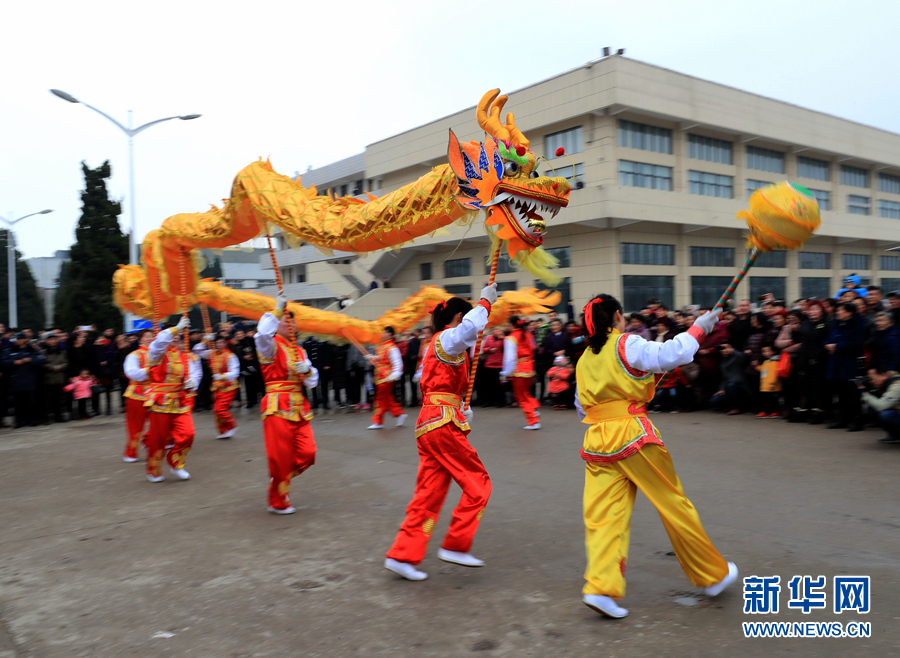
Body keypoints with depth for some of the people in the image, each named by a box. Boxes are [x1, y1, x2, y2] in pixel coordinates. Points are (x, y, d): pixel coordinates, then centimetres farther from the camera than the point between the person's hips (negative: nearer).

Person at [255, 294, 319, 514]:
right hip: (278, 406, -6)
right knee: (280, 457, -2)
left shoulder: (299, 350, 17)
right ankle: (278, 502, 15)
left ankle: (280, 480, 25)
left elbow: (312, 382, 15)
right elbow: (263, 333, -28)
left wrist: (307, 370, -6)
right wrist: (278, 310, -24)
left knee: (307, 453, -1)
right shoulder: (270, 346, -2)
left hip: (299, 407, 6)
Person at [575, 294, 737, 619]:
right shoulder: (626, 344, -4)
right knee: (673, 505, 7)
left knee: (603, 516, 3)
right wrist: (698, 328, -3)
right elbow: (673, 354, -17)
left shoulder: (584, 360, 14)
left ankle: (601, 587, -9)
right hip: (633, 436, -5)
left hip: (597, 442, 5)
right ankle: (713, 575, 22)